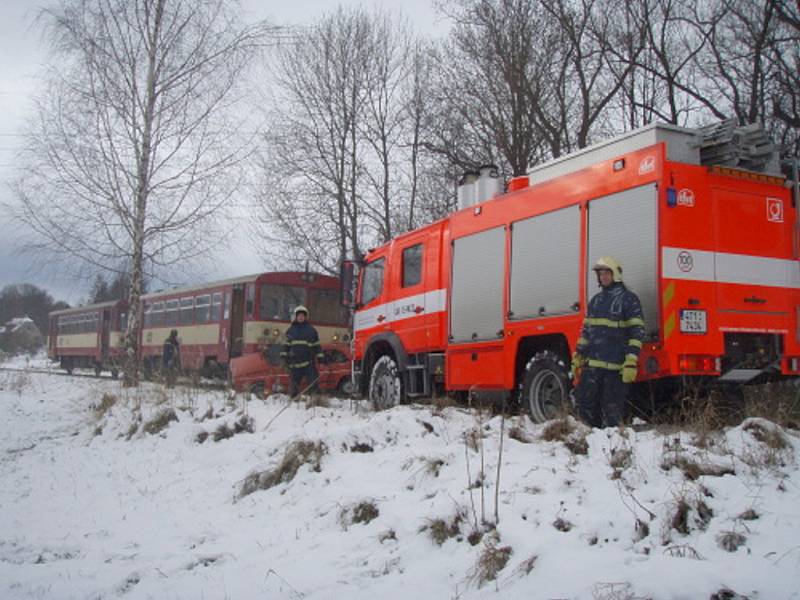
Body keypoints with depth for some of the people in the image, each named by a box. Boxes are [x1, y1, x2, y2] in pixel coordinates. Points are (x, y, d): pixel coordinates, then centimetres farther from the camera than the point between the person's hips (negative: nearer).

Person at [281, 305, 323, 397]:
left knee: (313, 383, -7)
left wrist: (320, 358, 5)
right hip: (294, 363, 2)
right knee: (293, 385, 6)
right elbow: (286, 345, 16)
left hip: (309, 363, -2)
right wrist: (284, 357, 7)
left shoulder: (311, 329, 9)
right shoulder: (290, 330, 13)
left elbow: (317, 345, 10)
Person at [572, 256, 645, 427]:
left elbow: (637, 332, -9)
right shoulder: (596, 300, 17)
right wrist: (578, 356, 17)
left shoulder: (628, 298, -4)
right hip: (592, 364, 6)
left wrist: (631, 363, -16)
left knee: (612, 409, -2)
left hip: (616, 367, -6)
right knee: (585, 402, 5)